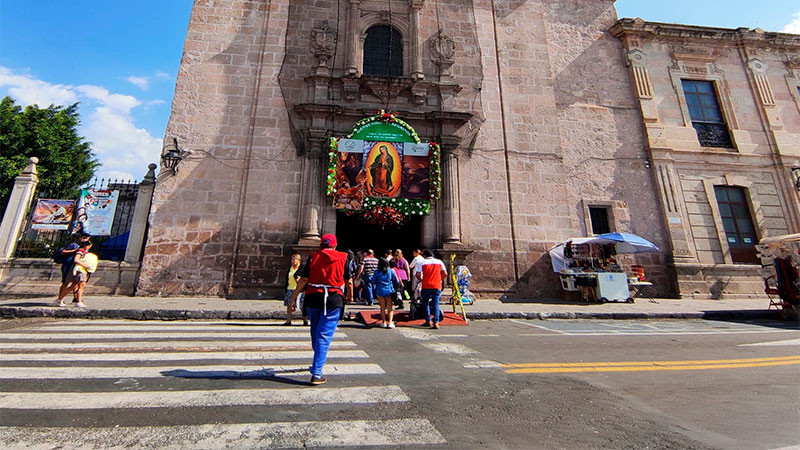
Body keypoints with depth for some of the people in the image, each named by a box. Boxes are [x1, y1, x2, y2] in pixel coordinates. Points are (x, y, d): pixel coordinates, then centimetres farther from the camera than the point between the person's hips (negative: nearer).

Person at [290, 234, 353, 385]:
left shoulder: (313, 257, 2)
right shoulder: (342, 258, 1)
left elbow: (303, 279, -3)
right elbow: (349, 281, 6)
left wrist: (294, 298, 4)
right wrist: (350, 296, 22)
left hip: (313, 298, 2)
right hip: (334, 299, -2)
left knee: (315, 332, 22)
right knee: (325, 335, 0)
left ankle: (319, 359, 42)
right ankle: (316, 374, -3)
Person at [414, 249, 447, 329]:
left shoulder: (422, 262, 0)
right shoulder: (439, 262, 7)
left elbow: (417, 275, -6)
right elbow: (445, 274, 5)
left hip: (426, 286, -1)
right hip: (437, 286, 2)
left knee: (425, 303, 14)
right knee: (436, 304, 5)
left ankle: (428, 321, 16)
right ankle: (436, 322, -3)